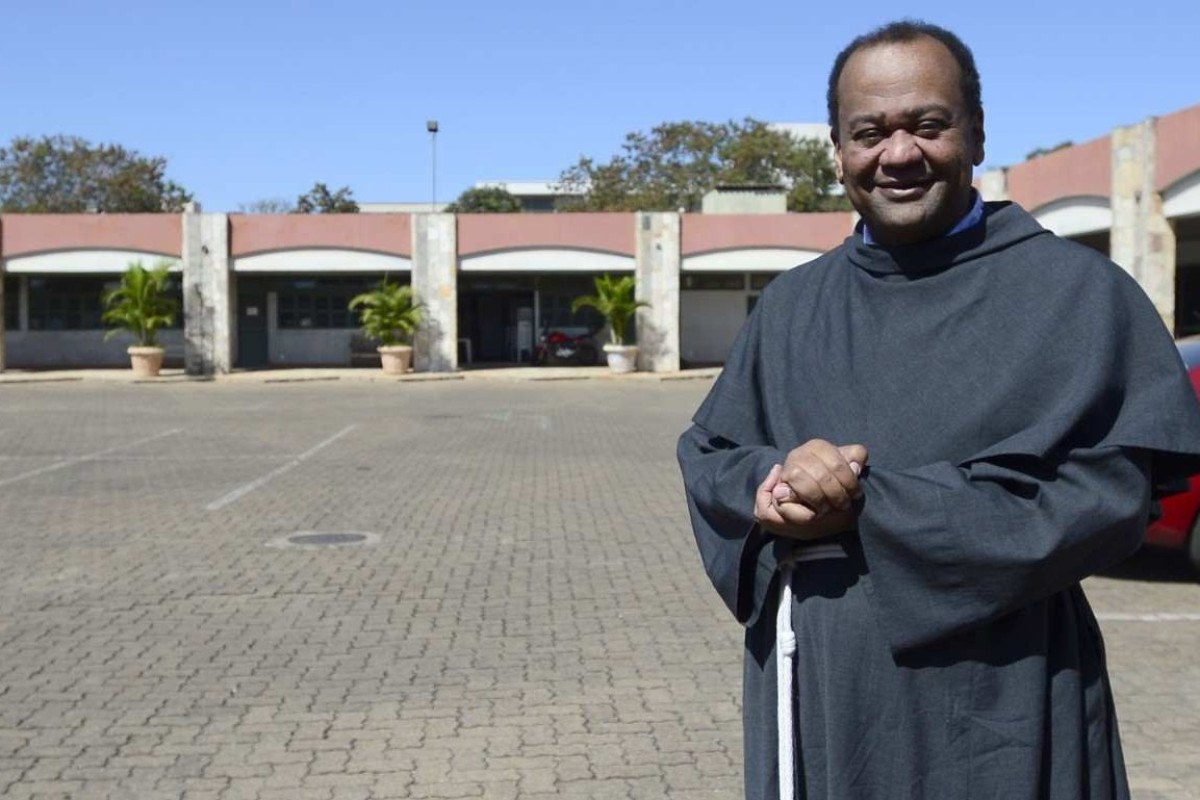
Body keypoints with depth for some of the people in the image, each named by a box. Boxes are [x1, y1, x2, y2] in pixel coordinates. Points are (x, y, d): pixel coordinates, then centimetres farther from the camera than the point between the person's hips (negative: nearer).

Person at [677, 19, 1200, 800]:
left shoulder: (1075, 290, -6)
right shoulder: (793, 304, 6)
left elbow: (1109, 490, -15)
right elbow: (706, 454, 10)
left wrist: (868, 504, -19)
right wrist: (772, 488, -14)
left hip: (990, 708, -3)